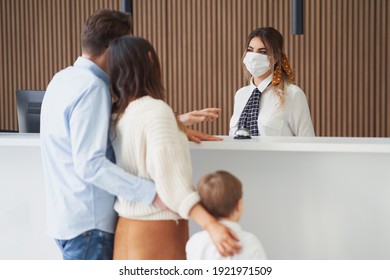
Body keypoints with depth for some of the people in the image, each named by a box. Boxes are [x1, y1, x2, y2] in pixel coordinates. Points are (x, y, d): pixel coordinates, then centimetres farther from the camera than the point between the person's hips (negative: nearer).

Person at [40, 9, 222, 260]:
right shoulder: (92, 87, -20)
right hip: (87, 221, -10)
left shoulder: (64, 78, 8)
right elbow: (90, 164, -28)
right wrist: (152, 193, -31)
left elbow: (112, 125, 10)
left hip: (68, 213, 10)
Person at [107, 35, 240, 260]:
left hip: (127, 229, 8)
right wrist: (211, 225, -30)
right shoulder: (156, 110, -16)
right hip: (158, 232, -8)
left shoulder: (117, 114, 7)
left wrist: (178, 126, 38)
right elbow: (170, 180, -24)